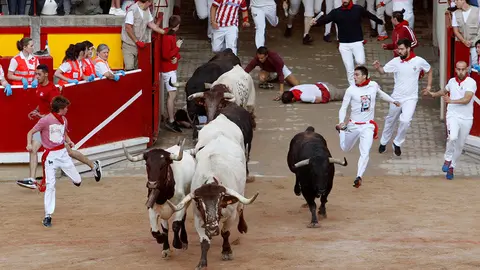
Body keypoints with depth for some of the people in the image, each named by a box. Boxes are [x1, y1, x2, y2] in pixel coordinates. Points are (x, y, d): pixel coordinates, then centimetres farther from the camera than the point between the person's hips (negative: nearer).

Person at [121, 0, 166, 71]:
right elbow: (128, 28, -19)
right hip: (129, 44, -7)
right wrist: (137, 41, -15)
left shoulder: (147, 10, 5)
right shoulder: (132, 10, -19)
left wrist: (165, 33, 10)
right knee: (129, 68, -13)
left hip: (138, 44, 7)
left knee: (136, 68, 8)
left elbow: (151, 24, 13)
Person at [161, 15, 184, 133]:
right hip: (168, 69, -10)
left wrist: (177, 57, -5)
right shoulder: (167, 37, -18)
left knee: (172, 94, 12)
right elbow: (166, 55, -23)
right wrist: (177, 47, -16)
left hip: (172, 69, 10)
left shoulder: (173, 35, 12)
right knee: (172, 94, -11)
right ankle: (171, 121, -9)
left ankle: (171, 119, 17)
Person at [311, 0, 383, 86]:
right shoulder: (336, 12, -2)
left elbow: (370, 16, 13)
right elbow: (326, 19, -16)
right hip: (344, 44, 1)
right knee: (349, 68, 2)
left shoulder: (358, 9, -1)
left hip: (357, 42, -1)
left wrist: (381, 22, 30)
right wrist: (316, 22, -38)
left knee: (360, 62, -22)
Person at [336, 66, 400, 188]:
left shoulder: (373, 85, -5)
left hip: (368, 126, 0)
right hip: (353, 125, 0)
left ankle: (359, 177, -19)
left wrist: (393, 101, 22)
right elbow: (343, 108, -8)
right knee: (345, 148, 21)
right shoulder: (351, 90, -12)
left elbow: (380, 93, 20)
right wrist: (341, 122, -24)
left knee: (365, 153, -17)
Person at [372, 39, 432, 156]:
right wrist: (378, 67, -27)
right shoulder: (395, 61, -8)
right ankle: (383, 143, 38)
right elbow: (383, 71, -5)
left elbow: (429, 70, 8)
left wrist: (429, 86, 6)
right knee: (390, 121, 16)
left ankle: (397, 144, 1)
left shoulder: (419, 61, -10)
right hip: (396, 97, 2)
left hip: (411, 98, -2)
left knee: (405, 121, -21)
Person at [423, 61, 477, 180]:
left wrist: (451, 101, -30)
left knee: (460, 145, 7)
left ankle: (451, 167, 25)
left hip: (466, 118, -1)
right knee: (453, 137, -27)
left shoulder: (471, 82, -9)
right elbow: (445, 91, 31)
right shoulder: (452, 81, 7)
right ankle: (448, 160, -6)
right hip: (453, 115, 1)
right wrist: (433, 93, 24)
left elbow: (466, 99, -22)